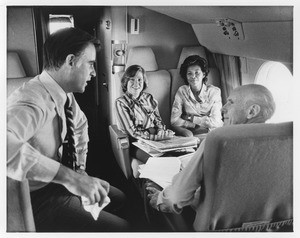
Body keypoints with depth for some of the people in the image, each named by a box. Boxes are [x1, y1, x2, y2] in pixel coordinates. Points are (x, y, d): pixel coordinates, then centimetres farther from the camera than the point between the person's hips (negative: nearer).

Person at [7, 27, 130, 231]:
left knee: (118, 198, 16)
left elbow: (80, 124, 20)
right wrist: (68, 176, -50)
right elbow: (7, 142, -52)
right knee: (120, 227, -12)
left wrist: (80, 167, 10)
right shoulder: (32, 102, -30)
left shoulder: (65, 95, -2)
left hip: (55, 182, 9)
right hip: (35, 199, -9)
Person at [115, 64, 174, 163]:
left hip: (158, 139, 5)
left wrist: (161, 131, -9)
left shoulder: (149, 98, 13)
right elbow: (133, 132, -9)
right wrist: (160, 136, -16)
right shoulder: (121, 102, -3)